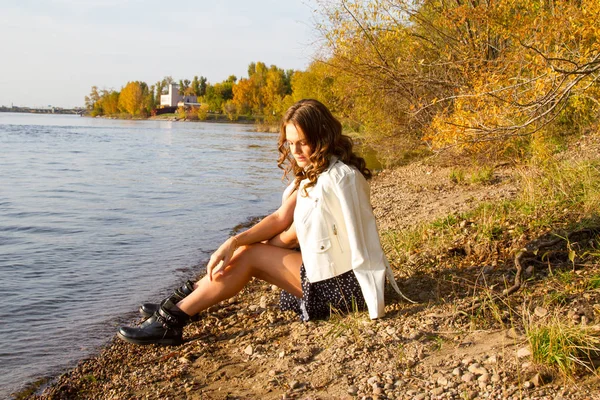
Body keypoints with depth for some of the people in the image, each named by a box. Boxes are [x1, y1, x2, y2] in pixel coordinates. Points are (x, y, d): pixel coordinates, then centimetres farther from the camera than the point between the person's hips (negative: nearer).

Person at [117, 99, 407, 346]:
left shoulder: (340, 177, -23)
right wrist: (234, 242, -15)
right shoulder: (313, 174, 7)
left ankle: (172, 321, -5)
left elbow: (294, 234, -16)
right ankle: (176, 308, 7)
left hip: (340, 285, -9)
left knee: (250, 256, -12)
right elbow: (281, 218, -2)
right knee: (246, 250, 2)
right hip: (325, 269, 9)